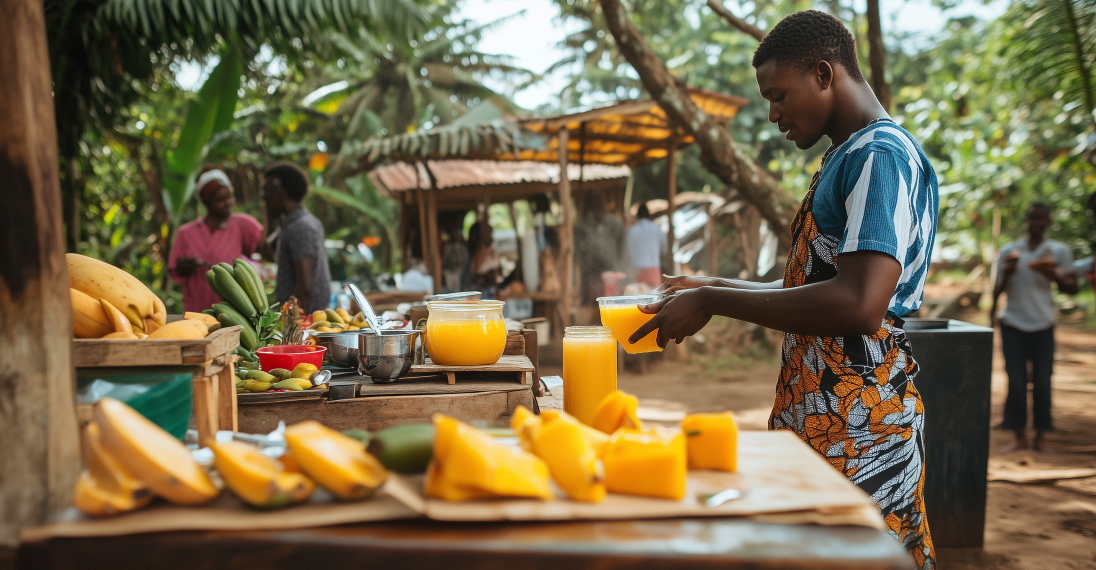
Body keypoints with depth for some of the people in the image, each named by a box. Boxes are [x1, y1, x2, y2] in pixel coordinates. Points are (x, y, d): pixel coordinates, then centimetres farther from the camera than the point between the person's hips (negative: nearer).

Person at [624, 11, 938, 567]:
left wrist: (713, 303, -21)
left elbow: (859, 303, -28)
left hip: (858, 431, -9)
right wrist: (716, 286, 12)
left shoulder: (881, 156, -15)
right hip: (814, 414, 9)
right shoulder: (844, 157, 18)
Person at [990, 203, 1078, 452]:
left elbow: (1072, 288, 4)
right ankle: (1020, 436, 8)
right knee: (1016, 382, -1)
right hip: (1013, 324, 0)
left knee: (1042, 382, 1)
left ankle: (1041, 435, 14)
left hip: (1043, 326, 0)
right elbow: (998, 289, 11)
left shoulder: (1058, 251, 5)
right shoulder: (1009, 251, 7)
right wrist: (1007, 272, -9)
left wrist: (1054, 275, -15)